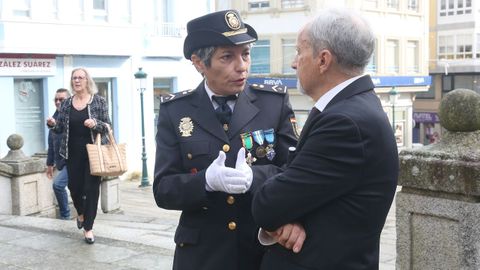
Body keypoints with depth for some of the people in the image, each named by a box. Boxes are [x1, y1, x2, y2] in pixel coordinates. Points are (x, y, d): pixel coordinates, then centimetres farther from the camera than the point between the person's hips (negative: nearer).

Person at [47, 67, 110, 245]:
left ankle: (88, 228, 8)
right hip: (73, 153, 3)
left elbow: (107, 126, -3)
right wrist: (53, 124, -13)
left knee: (91, 188, -2)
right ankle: (81, 213, 42)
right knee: (74, 187, 9)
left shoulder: (99, 101, -2)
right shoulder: (67, 104, 6)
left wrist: (95, 124, -23)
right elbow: (61, 128, 9)